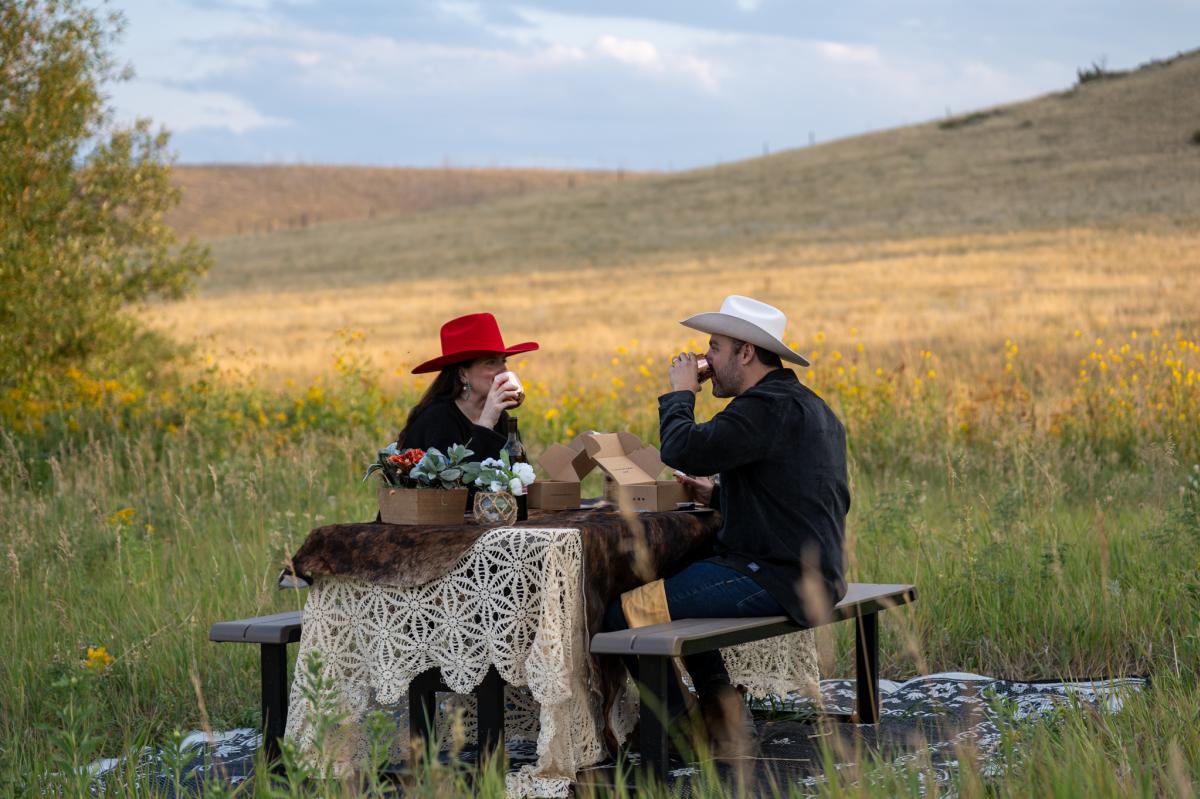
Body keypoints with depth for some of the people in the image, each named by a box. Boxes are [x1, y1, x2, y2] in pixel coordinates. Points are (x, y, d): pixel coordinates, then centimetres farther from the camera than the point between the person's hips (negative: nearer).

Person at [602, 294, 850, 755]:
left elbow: (683, 450, -24)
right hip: (813, 574, 11)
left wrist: (681, 393, -6)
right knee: (676, 588, 28)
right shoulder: (807, 405, 18)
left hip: (777, 580, -11)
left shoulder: (768, 407, -16)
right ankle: (726, 720, 25)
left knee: (624, 611, -12)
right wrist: (718, 495, 14)